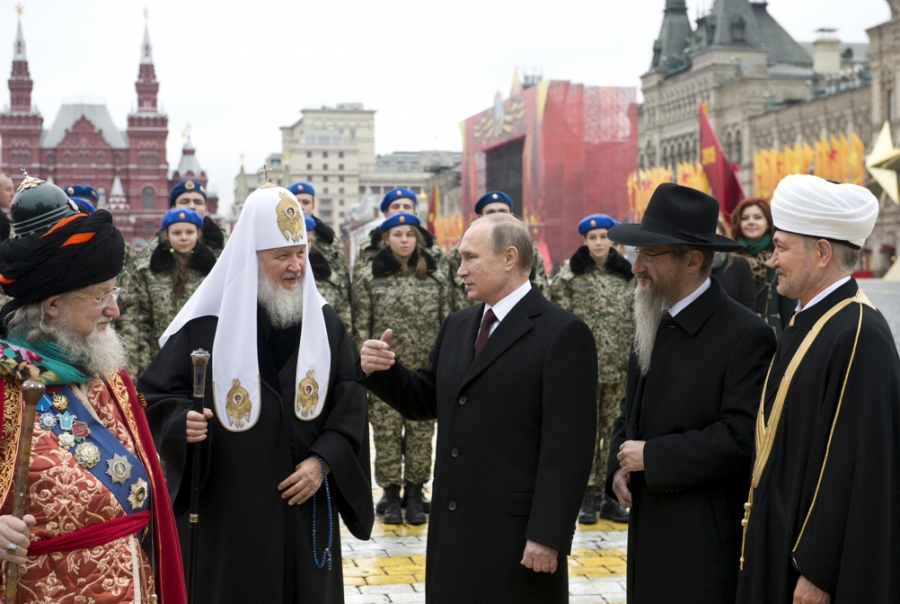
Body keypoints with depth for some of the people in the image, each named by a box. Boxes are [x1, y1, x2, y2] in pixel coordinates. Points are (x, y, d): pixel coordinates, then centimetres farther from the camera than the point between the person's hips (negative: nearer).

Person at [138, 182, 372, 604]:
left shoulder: (324, 322, 5)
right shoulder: (207, 323, -5)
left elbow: (349, 399, 4)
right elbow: (157, 395, -1)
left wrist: (324, 460, -8)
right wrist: (182, 422, -21)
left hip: (305, 504, 3)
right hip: (228, 507, -3)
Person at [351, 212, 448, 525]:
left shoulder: (435, 277, 7)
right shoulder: (369, 280, 2)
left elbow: (446, 322, 9)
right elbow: (361, 326, 1)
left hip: (426, 370, 1)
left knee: (421, 433, 5)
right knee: (386, 433, 2)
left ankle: (415, 495, 16)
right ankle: (392, 496, 13)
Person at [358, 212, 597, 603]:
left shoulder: (562, 334, -11)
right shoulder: (457, 327, 13)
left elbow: (568, 446, -15)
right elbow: (426, 400, 18)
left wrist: (547, 535, -18)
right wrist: (381, 371, -1)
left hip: (517, 533, -7)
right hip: (453, 530, 7)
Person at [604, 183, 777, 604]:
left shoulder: (745, 335, -14)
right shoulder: (653, 325, 12)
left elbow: (741, 438, -21)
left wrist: (651, 456, -16)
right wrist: (619, 468, 1)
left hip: (707, 544, -7)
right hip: (649, 535, 7)